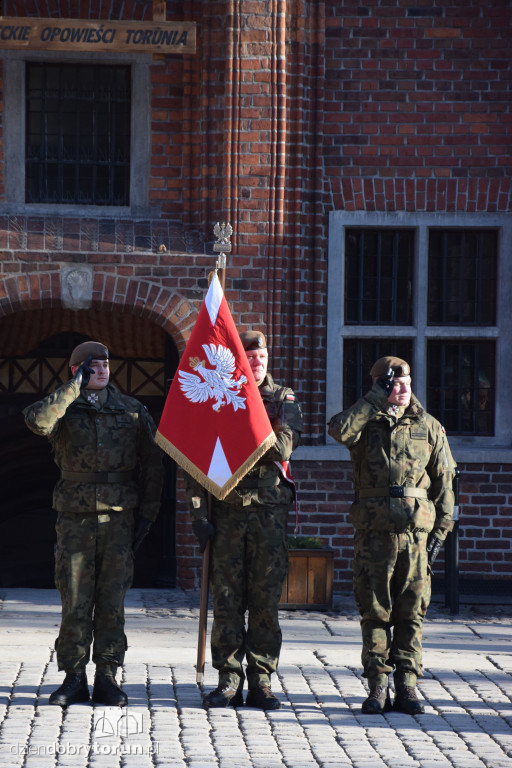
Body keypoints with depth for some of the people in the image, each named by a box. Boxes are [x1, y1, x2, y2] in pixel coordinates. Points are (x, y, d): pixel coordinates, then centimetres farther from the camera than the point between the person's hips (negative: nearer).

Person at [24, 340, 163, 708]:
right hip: (76, 517, -1)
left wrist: (147, 513, 3)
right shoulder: (65, 409, 5)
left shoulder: (133, 411, 9)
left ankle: (107, 678, 8)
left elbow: (153, 464, 10)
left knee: (112, 602, 2)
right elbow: (37, 419, -20)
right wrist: (76, 386, -12)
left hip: (119, 519, 1)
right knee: (75, 603, -1)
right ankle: (74, 679, 6)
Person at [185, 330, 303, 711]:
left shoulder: (284, 399, 8)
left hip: (270, 511, 0)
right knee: (227, 598, -1)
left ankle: (261, 681, 6)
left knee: (266, 600, 1)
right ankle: (229, 680, 6)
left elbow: (283, 448, -9)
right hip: (227, 510, 0)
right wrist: (199, 513, -3)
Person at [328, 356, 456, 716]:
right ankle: (378, 687, 6)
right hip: (374, 533, -1)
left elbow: (444, 482, 10)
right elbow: (339, 429, -20)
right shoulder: (365, 423, 5)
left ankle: (407, 686, 8)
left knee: (411, 612, 2)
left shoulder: (428, 427, 9)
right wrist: (377, 399, -14)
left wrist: (440, 530, 3)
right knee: (375, 611, 1)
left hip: (416, 532, 1)